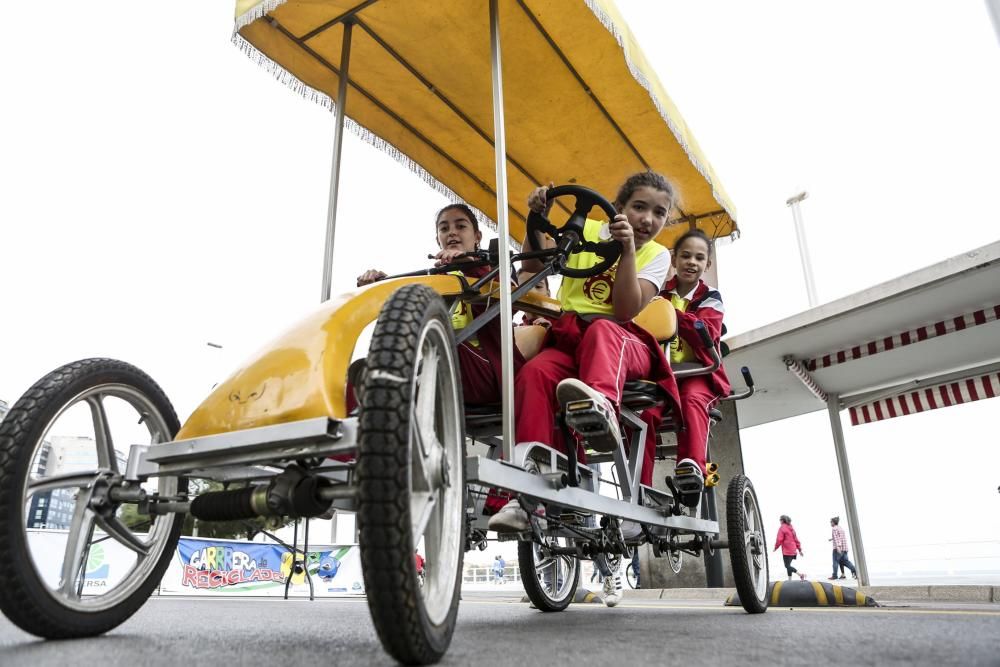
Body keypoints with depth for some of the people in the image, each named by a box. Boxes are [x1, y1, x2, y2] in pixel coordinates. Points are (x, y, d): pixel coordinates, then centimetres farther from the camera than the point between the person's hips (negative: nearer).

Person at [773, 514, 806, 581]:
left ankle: (801, 574, -19)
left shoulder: (782, 528, -10)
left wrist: (775, 547, 0)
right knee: (788, 565, 13)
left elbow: (779, 540, -14)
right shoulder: (791, 528, 15)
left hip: (786, 551, -8)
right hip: (793, 551, 8)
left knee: (787, 566, -6)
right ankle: (789, 580, 12)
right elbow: (796, 539, 16)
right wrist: (799, 549, 19)